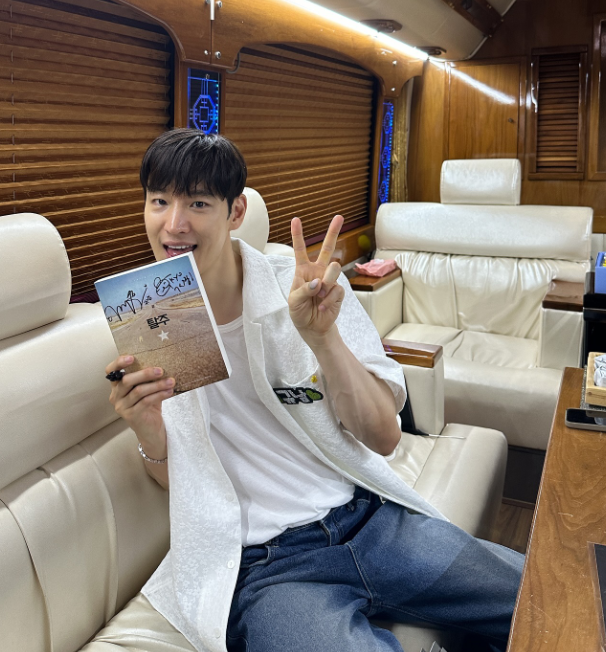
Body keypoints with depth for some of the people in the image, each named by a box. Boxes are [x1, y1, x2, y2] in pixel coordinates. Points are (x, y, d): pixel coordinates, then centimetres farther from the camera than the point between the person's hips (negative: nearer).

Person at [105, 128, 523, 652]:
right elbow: (176, 481, 6)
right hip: (263, 565, -1)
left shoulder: (306, 290, -5)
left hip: (369, 517, 2)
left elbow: (384, 437, -8)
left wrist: (322, 336, -23)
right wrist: (148, 432, -16)